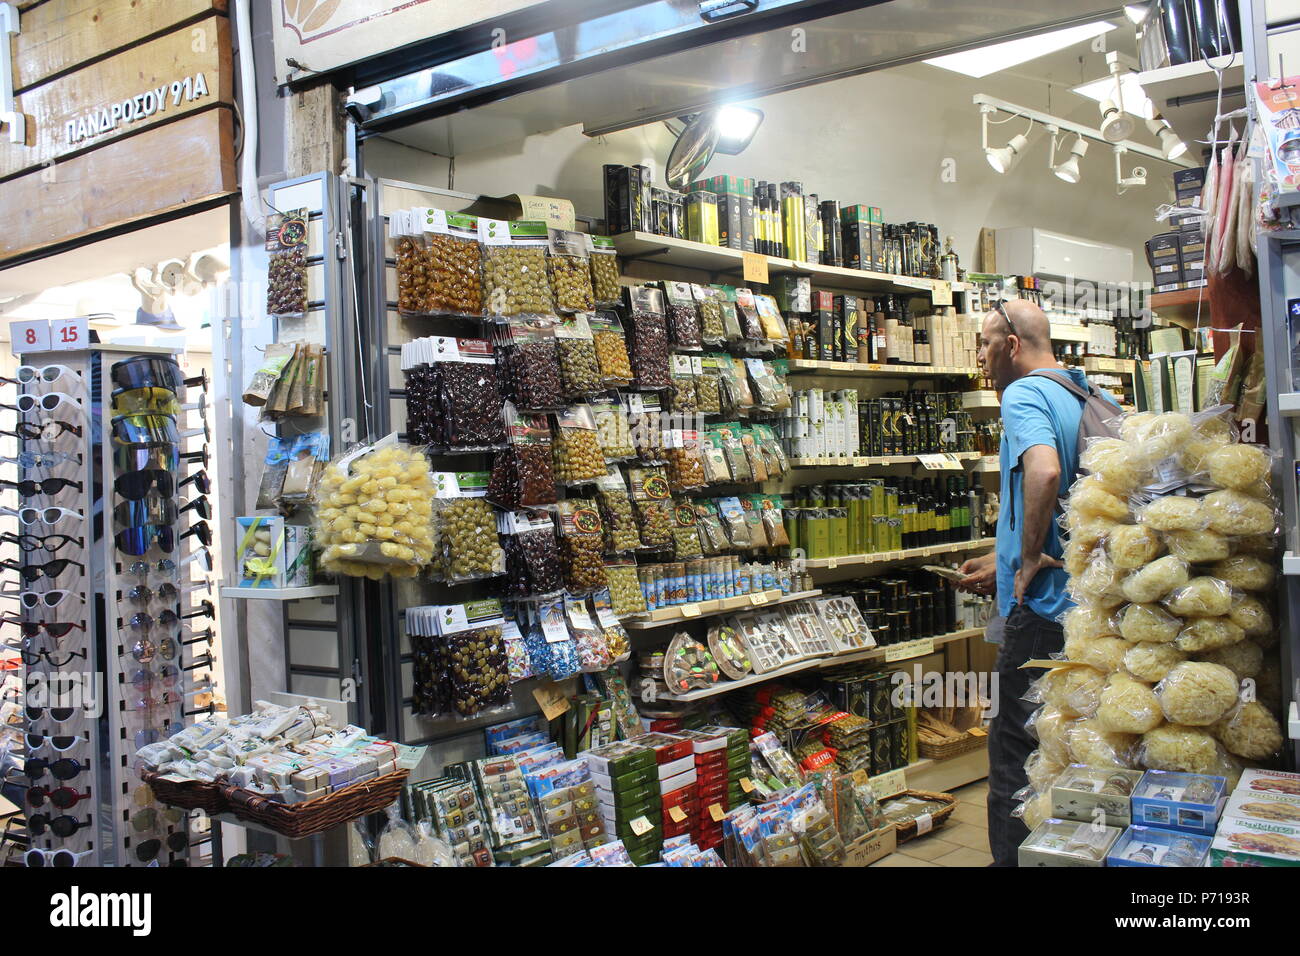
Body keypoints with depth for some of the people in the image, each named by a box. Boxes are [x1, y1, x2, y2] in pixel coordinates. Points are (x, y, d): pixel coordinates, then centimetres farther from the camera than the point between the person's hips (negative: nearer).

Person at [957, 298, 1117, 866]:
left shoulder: (1024, 395, -13)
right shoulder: (1078, 397, 16)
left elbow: (1043, 473, -33)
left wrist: (1029, 561, -22)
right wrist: (1004, 559, 25)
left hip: (1041, 605, -9)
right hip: (1083, 599, 9)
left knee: (1015, 749, -1)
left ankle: (1013, 856, 5)